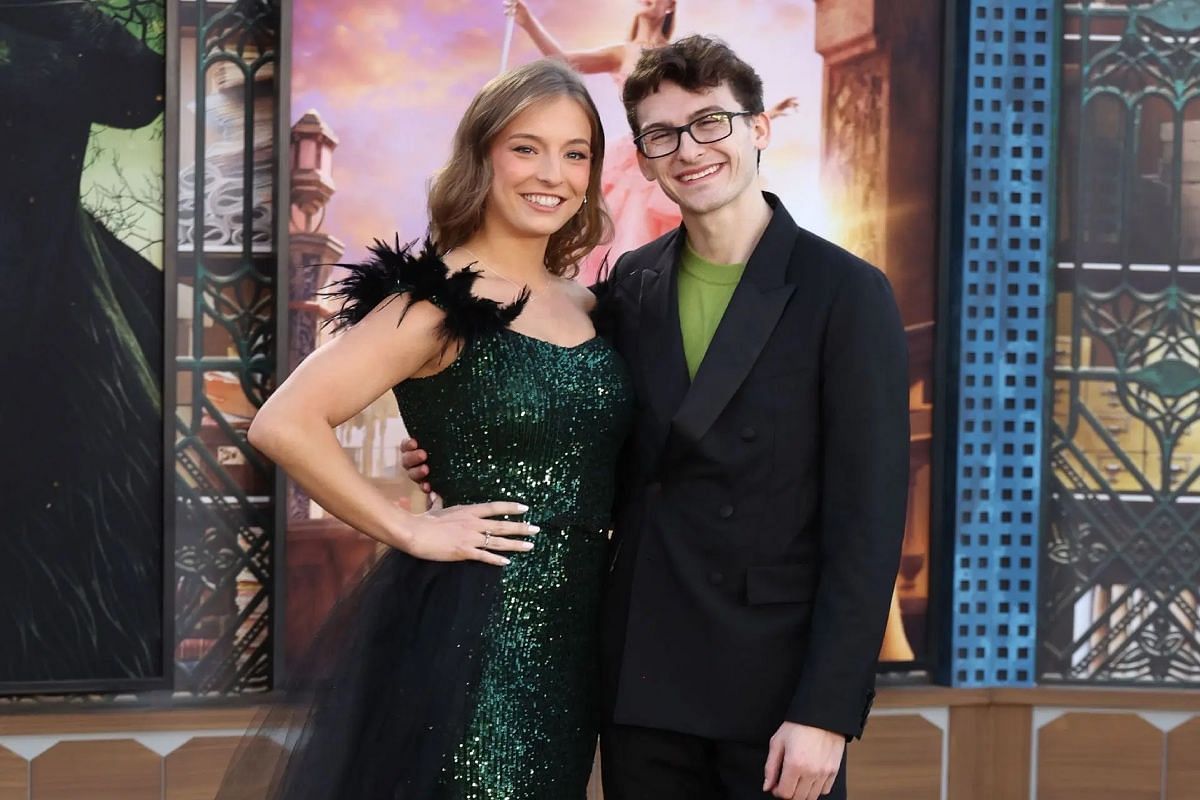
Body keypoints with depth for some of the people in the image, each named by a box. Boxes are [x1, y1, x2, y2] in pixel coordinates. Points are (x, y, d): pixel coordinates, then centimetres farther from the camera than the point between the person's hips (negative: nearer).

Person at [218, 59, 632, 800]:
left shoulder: (586, 307, 9)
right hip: (471, 622, -7)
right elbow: (284, 424, -21)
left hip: (573, 627, 7)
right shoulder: (441, 302, -12)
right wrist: (410, 532, -17)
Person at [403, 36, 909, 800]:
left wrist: (827, 710, -16)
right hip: (642, 681, 4)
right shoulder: (628, 286, 7)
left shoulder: (847, 293, -7)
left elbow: (866, 518, -10)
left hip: (777, 682, -4)